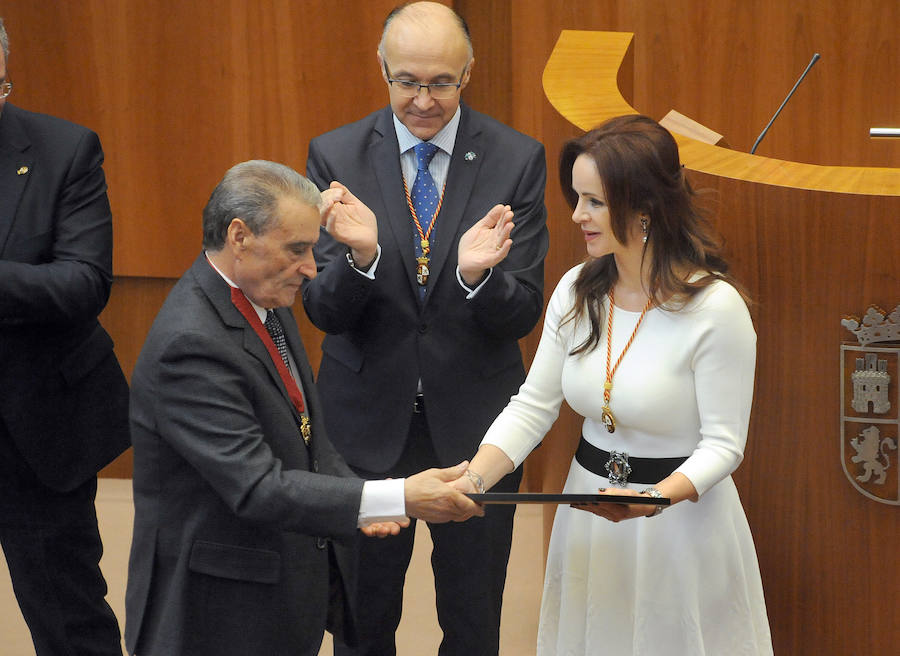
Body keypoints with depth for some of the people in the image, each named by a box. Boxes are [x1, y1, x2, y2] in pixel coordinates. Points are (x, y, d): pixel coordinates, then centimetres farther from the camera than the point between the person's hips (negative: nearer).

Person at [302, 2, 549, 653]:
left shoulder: (517, 159, -8)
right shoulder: (335, 155, -7)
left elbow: (523, 315, -8)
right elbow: (323, 310, -9)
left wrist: (477, 275, -30)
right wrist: (359, 258, -31)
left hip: (474, 422, 0)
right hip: (367, 422, 0)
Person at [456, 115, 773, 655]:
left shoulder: (716, 308, -19)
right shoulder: (576, 291, -1)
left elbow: (724, 444, -16)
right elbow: (533, 407, -1)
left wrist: (657, 498, -33)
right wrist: (472, 480, -16)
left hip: (682, 516, -5)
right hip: (592, 517, 5)